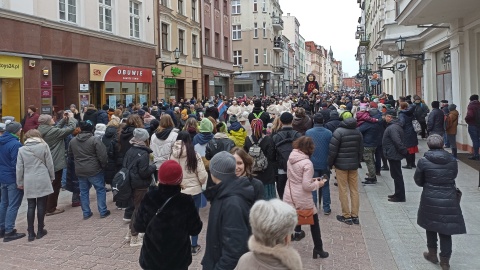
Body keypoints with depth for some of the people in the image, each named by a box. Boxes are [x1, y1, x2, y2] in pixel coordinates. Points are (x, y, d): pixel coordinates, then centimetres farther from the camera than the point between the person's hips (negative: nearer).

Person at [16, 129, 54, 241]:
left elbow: (19, 168, 4)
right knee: (41, 206, 6)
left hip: (29, 182, 2)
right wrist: (51, 177, 13)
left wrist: (20, 182, 13)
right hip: (42, 181, -2)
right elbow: (49, 164, 1)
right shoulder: (44, 146, -2)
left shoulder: (22, 150, 3)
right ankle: (40, 231, 13)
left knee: (31, 206, 8)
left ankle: (31, 233, 8)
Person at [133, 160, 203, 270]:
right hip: (178, 259, -1)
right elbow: (195, 230, -10)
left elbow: (139, 227, -6)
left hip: (151, 258, 1)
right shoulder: (186, 201, -20)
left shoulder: (148, 199, -16)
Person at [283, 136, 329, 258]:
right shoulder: (307, 163, -20)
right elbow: (307, 186, -21)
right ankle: (318, 249, 29)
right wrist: (318, 183, -4)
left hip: (289, 197, 5)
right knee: (314, 222, 17)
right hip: (302, 200, -5)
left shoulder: (291, 159, 1)